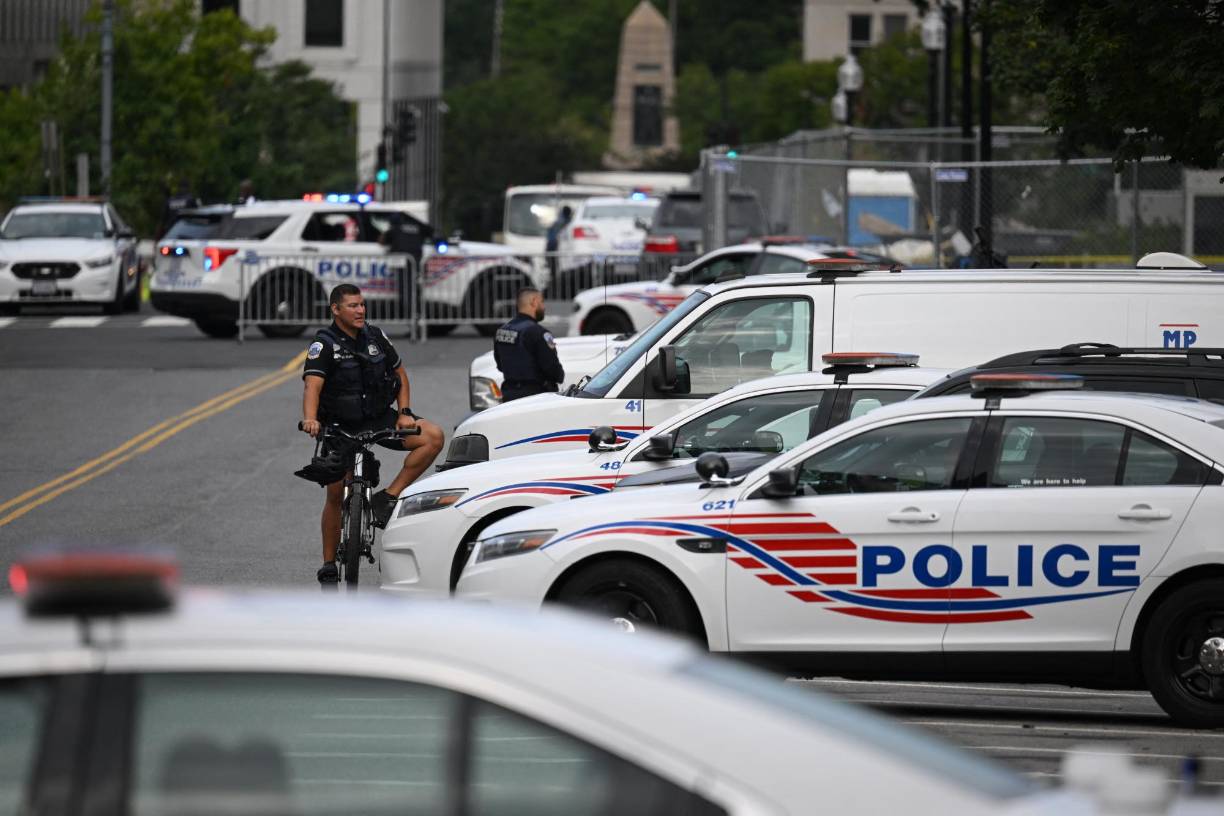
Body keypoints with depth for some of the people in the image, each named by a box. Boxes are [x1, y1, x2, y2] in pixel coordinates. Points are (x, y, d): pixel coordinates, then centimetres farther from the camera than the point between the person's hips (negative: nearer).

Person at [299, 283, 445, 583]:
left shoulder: (375, 337, 2)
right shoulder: (324, 345, -13)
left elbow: (400, 373, 13)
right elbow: (313, 385, -29)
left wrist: (404, 412, -2)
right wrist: (310, 419, -48)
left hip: (380, 418, 3)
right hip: (341, 427, -3)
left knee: (433, 437, -19)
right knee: (336, 495, -1)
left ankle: (387, 498, -13)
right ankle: (329, 566, 15)